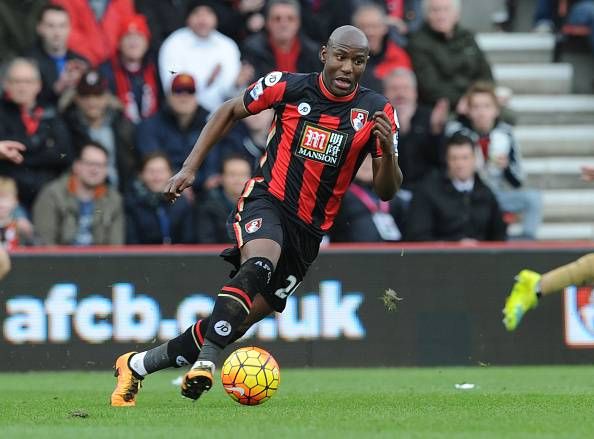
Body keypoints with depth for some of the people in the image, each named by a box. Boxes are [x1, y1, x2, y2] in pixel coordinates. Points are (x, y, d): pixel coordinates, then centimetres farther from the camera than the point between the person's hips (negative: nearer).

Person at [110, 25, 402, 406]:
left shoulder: (377, 112, -4)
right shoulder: (287, 87, -7)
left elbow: (386, 191, -3)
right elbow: (230, 112, 10)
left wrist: (387, 148, -23)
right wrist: (190, 168, 4)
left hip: (309, 230, 3)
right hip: (266, 200, -3)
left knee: (245, 317, 1)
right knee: (259, 265, -37)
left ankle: (137, 365, 15)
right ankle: (206, 361, -39)